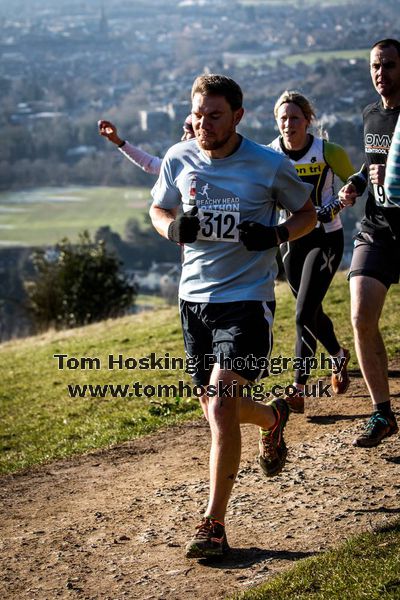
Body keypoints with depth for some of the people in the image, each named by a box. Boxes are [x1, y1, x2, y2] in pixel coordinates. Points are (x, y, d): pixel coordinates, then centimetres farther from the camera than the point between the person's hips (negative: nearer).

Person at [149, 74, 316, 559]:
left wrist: (276, 235, -15)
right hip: (194, 298, 5)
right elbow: (158, 210, 17)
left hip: (247, 299, -5)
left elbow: (307, 214, 6)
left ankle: (213, 524, -10)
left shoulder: (269, 165, -8)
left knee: (221, 405, -17)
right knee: (218, 410, 13)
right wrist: (174, 228, -7)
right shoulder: (178, 159, 1)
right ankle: (272, 417, 48)